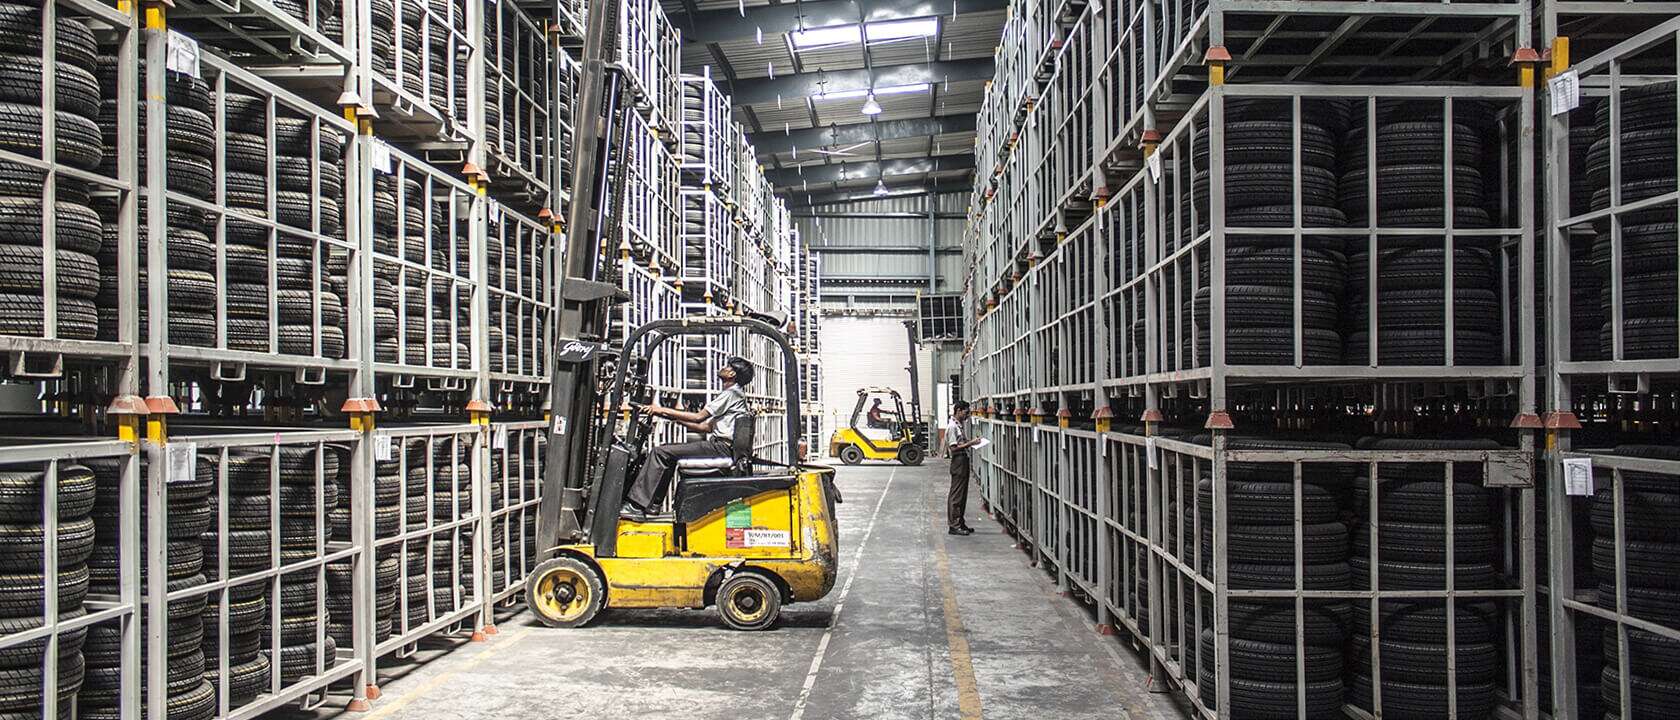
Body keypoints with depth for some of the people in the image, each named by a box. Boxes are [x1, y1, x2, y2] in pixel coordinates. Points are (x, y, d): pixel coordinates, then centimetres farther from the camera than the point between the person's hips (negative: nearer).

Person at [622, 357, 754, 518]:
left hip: (720, 447, -10)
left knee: (661, 453, -14)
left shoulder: (731, 393, -7)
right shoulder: (729, 394, 25)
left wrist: (663, 410, -11)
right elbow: (707, 427, 22)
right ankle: (654, 502, 10)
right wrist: (677, 419, 15)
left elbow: (699, 417, -14)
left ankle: (637, 506, -17)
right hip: (718, 445, 10)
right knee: (668, 449, 14)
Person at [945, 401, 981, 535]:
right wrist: (970, 443, -18)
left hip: (964, 460, 10)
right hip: (958, 461, -10)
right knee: (956, 495, -5)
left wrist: (972, 441, 7)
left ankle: (960, 523, 20)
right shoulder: (952, 427, -15)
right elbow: (954, 448, -19)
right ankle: (954, 525, -2)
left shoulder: (961, 425, 14)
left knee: (963, 494, 13)